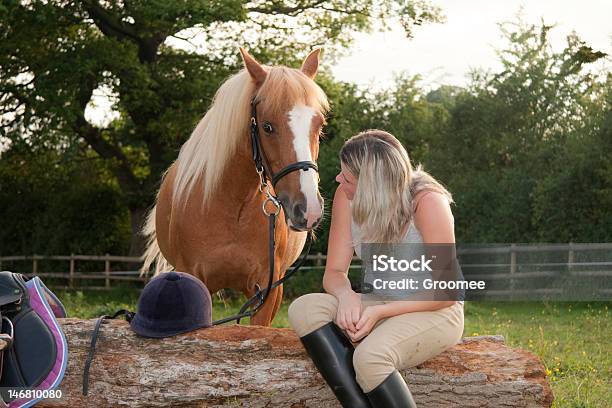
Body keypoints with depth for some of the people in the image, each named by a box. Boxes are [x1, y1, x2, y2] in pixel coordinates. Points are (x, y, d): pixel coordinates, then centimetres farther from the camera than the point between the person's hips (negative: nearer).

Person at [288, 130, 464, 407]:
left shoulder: (428, 202, -21)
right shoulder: (346, 198, -5)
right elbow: (334, 272, 0)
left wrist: (380, 312, -28)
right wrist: (346, 294, -25)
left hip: (435, 311, -6)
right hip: (379, 307, 6)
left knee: (370, 356, -35)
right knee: (303, 309, -22)